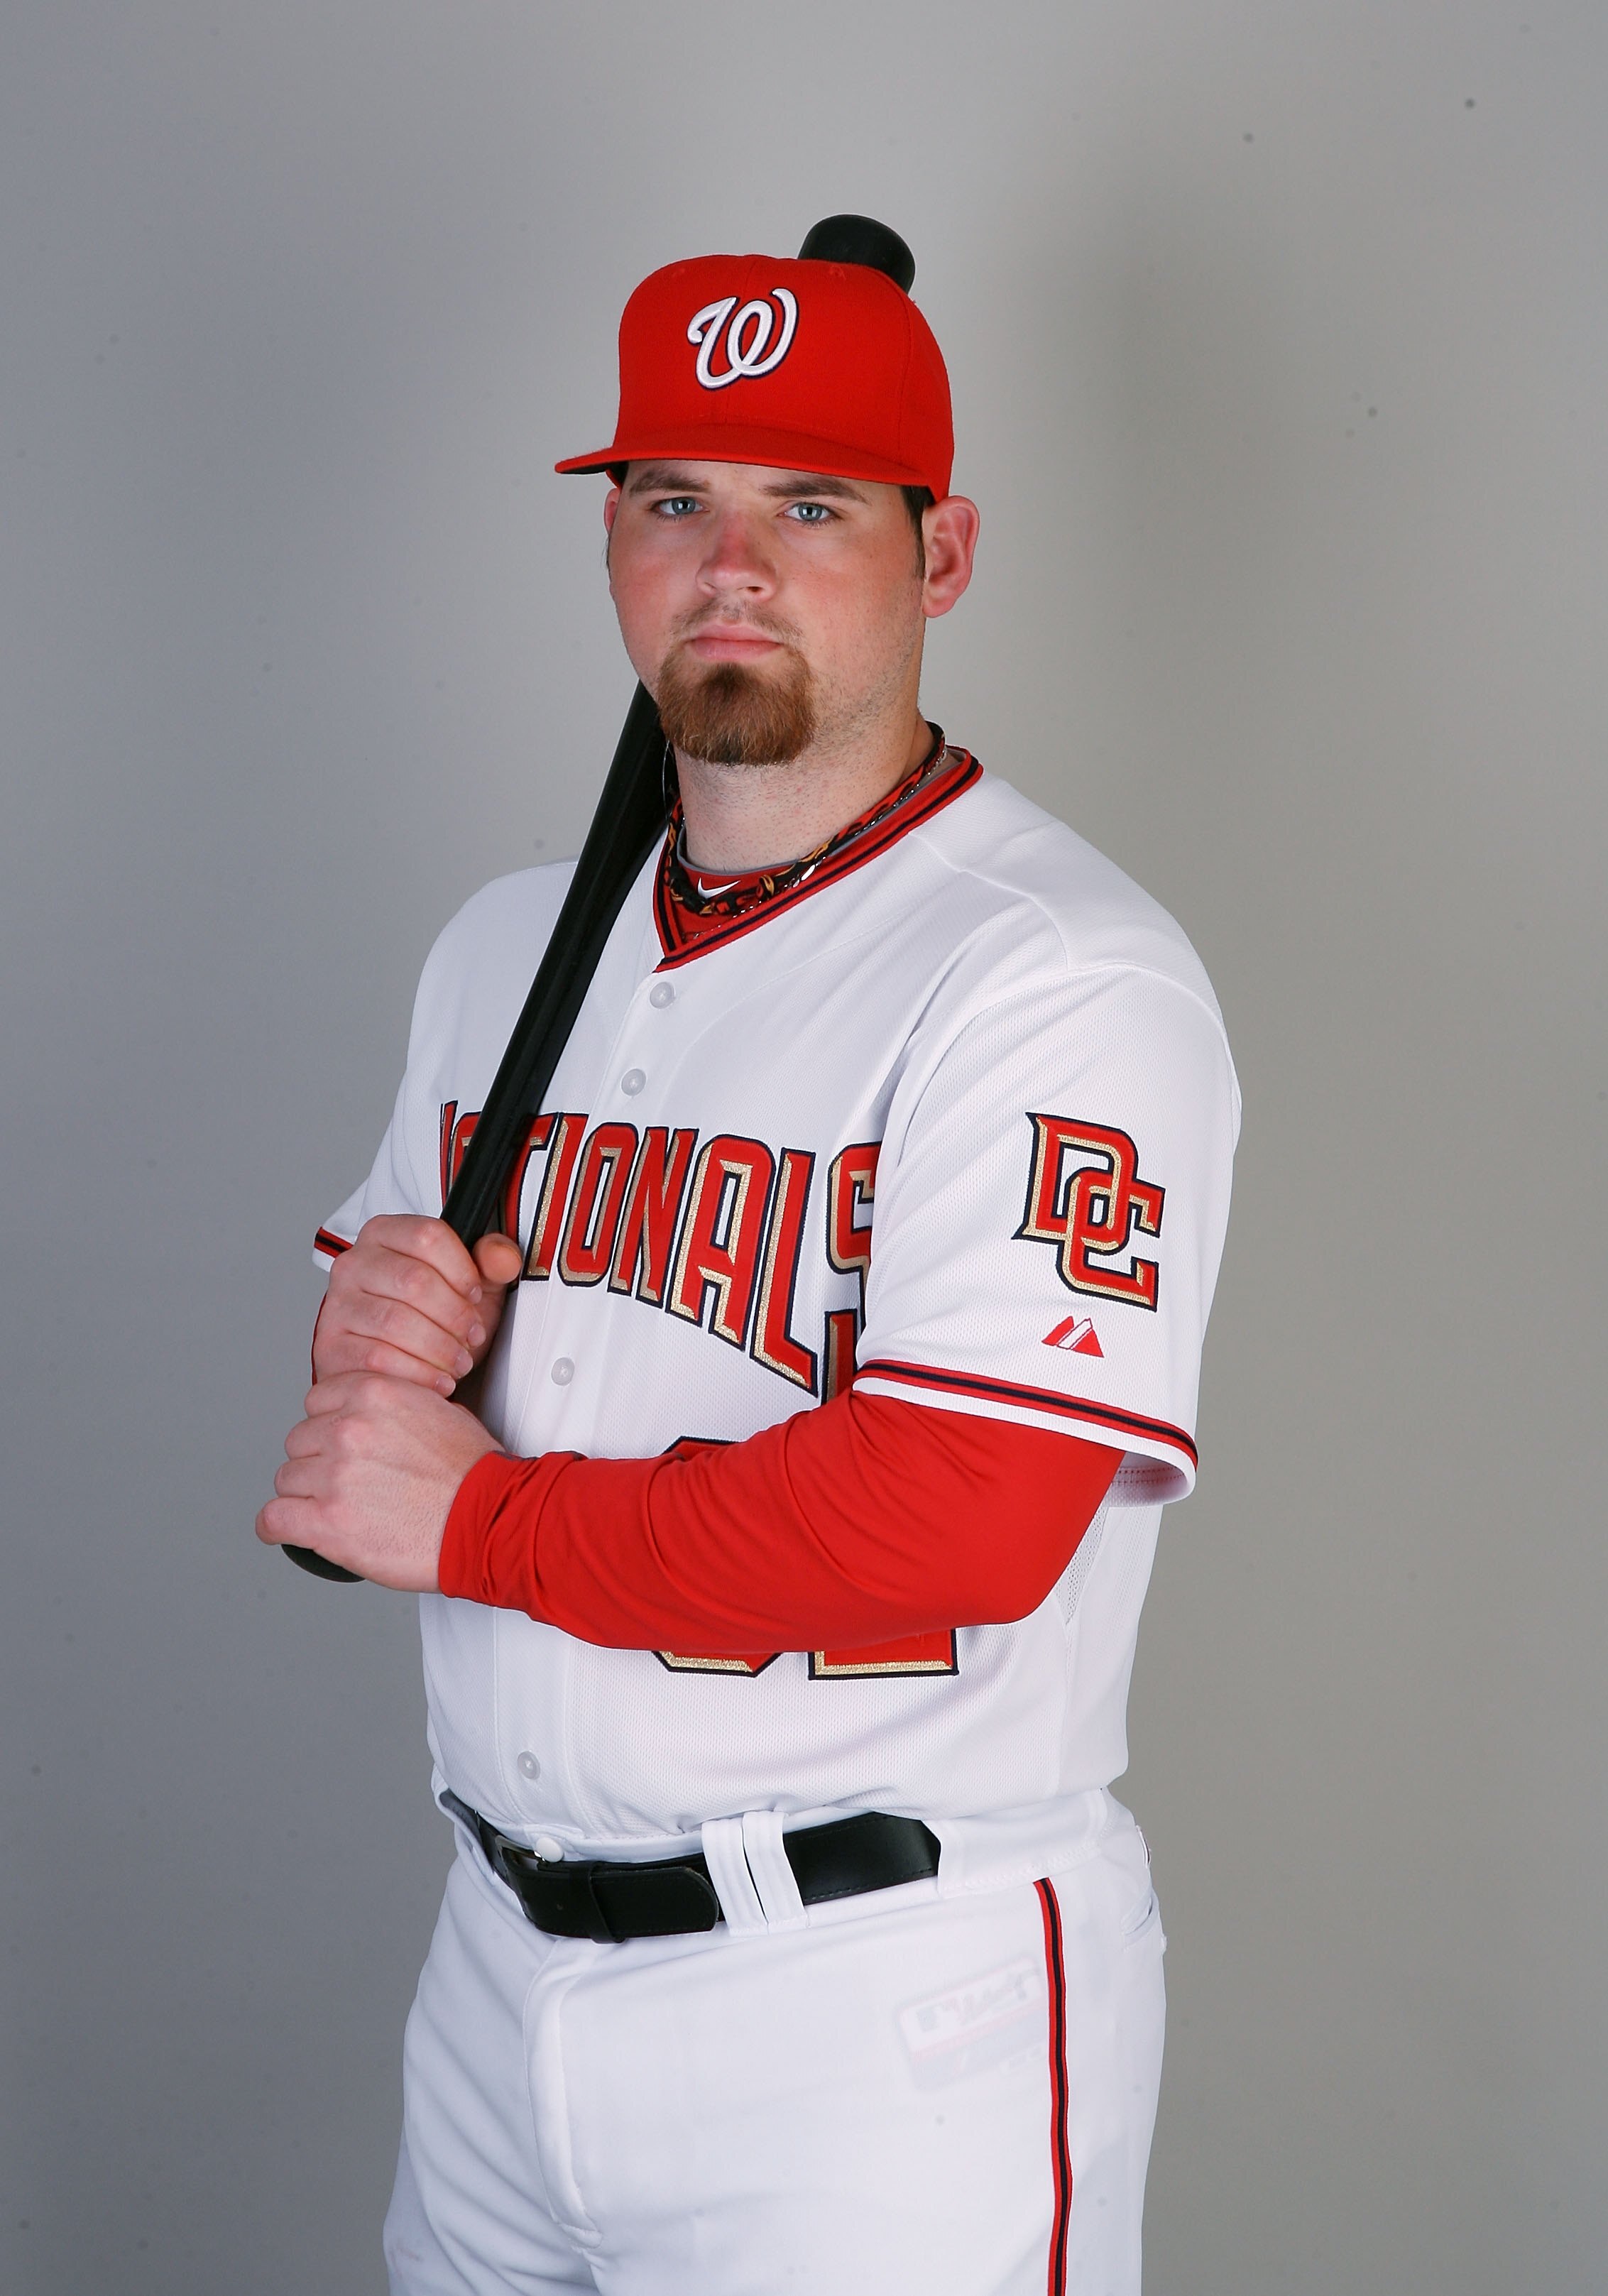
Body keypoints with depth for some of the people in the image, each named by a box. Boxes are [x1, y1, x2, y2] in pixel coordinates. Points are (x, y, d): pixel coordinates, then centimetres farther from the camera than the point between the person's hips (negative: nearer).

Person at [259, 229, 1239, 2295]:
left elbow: (964, 1522, -25)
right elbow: (377, 1477, 16)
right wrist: (370, 1349, -8)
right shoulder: (508, 945, 10)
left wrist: (472, 1516, -16)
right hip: (497, 1969, 7)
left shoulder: (1061, 976, -15)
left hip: (877, 2020, -6)